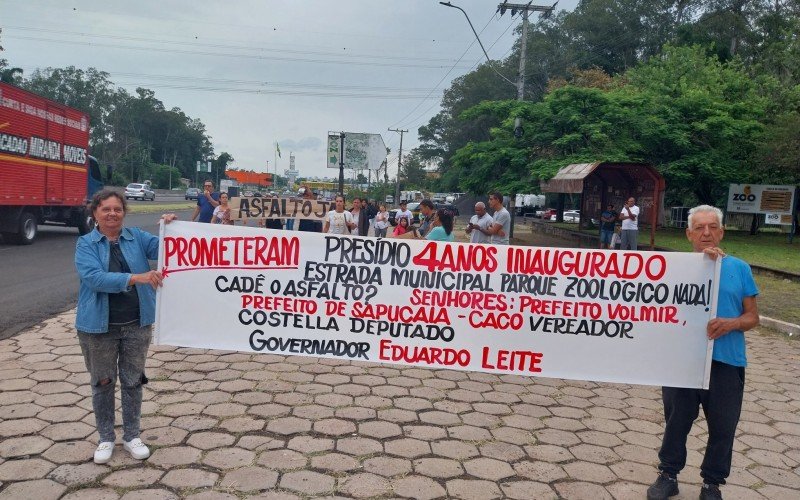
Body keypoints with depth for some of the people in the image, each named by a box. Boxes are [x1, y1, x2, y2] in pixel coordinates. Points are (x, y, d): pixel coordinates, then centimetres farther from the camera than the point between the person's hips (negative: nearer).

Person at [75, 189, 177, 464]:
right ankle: (106, 438, 27)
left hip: (136, 325, 2)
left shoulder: (136, 237, 2)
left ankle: (132, 436, 26)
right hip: (99, 326, -1)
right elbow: (95, 278, -21)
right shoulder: (85, 245, -5)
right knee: (102, 383, 12)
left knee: (133, 381, 11)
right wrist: (136, 278, -33)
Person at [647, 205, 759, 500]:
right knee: (676, 422, 12)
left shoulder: (739, 268, 3)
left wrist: (731, 324, -17)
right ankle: (668, 475, 29)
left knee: (723, 428, 10)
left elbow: (752, 316, 5)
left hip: (727, 363, 1)